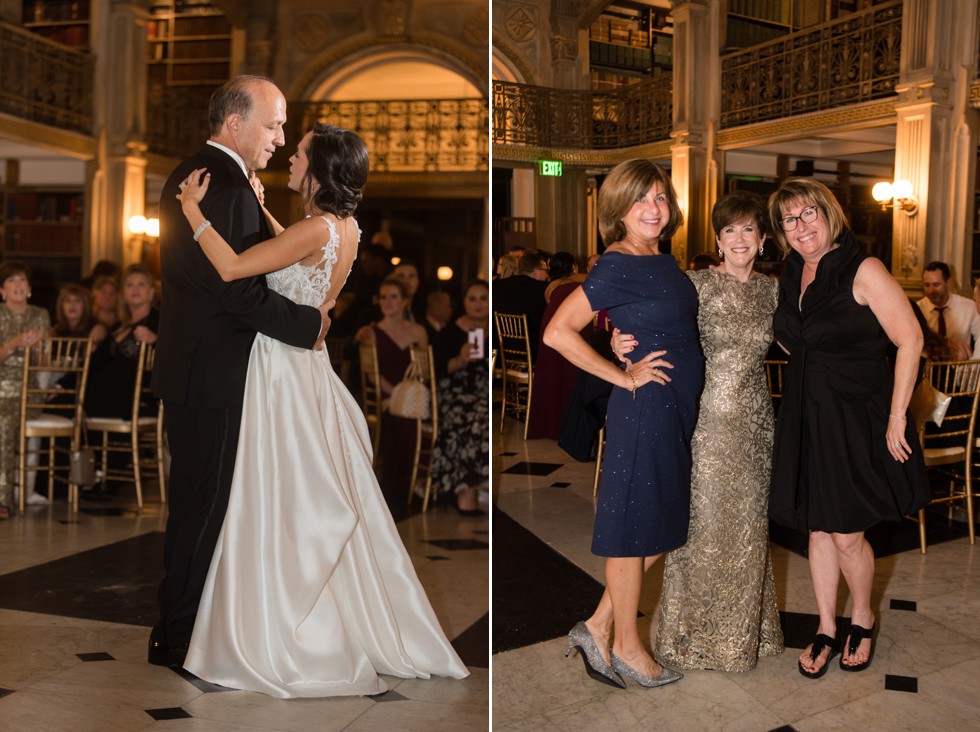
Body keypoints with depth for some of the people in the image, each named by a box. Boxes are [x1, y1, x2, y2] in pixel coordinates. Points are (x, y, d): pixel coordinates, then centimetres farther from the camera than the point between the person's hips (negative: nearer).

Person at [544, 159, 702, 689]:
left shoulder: (664, 261, 11)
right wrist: (623, 377, -17)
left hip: (677, 407, 9)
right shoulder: (616, 266, -14)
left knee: (663, 524, 14)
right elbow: (557, 332, -21)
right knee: (634, 524, 3)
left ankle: (599, 627, 24)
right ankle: (626, 645, 19)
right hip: (643, 407, -9)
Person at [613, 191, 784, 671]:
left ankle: (745, 630, 30)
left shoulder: (770, 290, 7)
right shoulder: (696, 283, -9)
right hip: (707, 419, -4)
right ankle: (700, 636, 20)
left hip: (755, 421, 5)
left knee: (748, 526, 13)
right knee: (705, 524, 3)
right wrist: (621, 342, -36)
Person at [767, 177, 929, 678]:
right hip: (805, 419, 6)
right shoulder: (790, 276, 7)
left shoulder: (863, 271, -12)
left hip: (856, 418, -6)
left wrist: (896, 418, -16)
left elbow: (910, 340, -15)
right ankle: (826, 630, 25)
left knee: (847, 535, 0)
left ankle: (863, 618, 27)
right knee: (819, 529, 11)